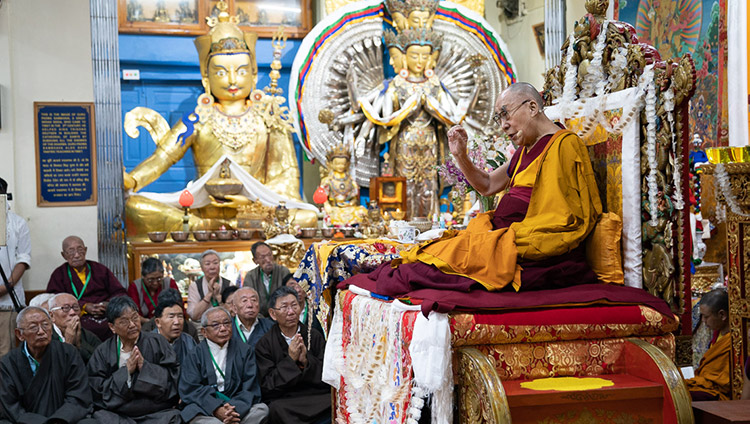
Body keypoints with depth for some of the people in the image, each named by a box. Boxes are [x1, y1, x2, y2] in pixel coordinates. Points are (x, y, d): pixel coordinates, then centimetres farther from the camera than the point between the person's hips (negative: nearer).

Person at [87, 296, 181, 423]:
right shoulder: (102, 352, 8)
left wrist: (145, 367, -12)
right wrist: (126, 371, -10)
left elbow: (174, 377, 0)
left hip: (156, 414, -1)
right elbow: (98, 391, 0)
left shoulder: (157, 342, 7)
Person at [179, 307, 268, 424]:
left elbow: (250, 388, 3)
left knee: (262, 409, -25)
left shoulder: (244, 351, 13)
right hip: (205, 408, -2)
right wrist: (216, 409, -21)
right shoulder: (194, 354, 7)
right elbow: (189, 389, -5)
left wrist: (236, 409, -18)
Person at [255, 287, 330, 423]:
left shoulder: (315, 336, 10)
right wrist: (290, 360, -12)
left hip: (317, 396, 1)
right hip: (283, 400, -1)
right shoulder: (264, 344, 3)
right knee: (277, 409, -36)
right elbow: (267, 385, -4)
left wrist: (306, 361, -12)